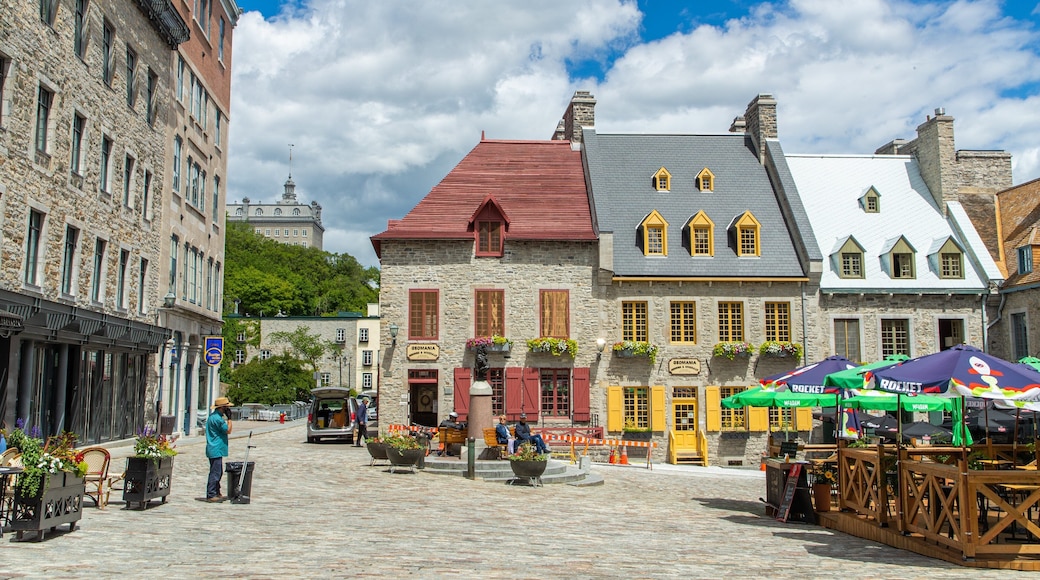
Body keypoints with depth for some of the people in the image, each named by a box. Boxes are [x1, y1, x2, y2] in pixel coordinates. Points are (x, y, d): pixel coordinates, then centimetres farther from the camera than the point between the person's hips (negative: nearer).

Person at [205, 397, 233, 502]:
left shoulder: (213, 415, 14)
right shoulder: (217, 418, -19)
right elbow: (228, 430, -13)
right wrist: (229, 418, -10)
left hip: (214, 449, 11)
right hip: (216, 450, -11)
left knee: (217, 472, 17)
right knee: (215, 473, -7)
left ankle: (217, 493, 24)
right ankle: (211, 495, -5)